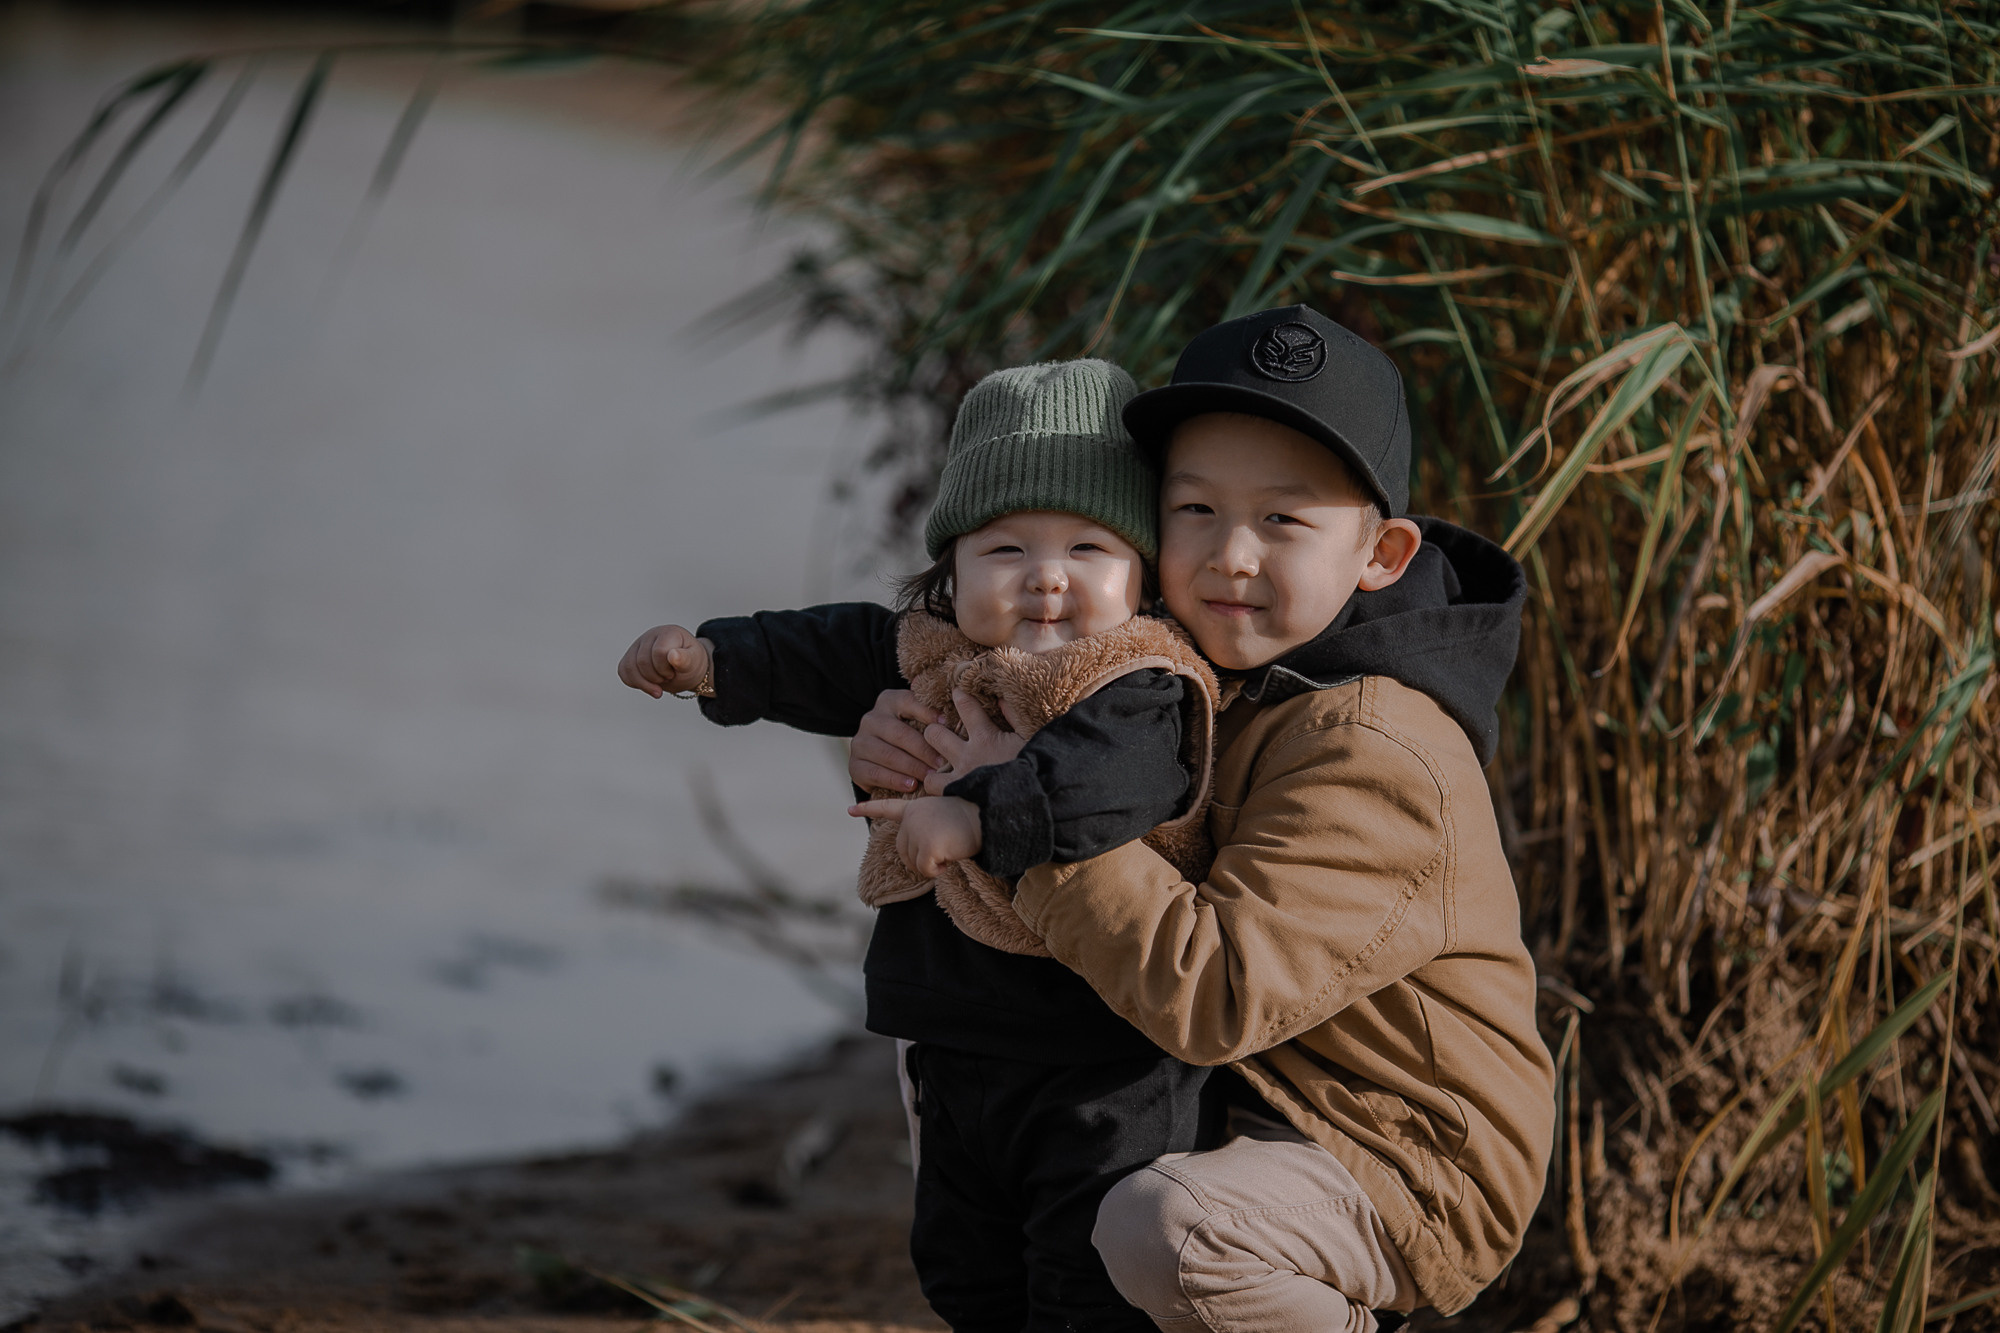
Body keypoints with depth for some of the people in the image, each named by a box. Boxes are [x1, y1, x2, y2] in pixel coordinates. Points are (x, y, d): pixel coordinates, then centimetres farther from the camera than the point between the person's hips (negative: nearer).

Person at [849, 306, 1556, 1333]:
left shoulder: (1371, 756, -26)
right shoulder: (1189, 670, 1)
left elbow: (1206, 993, -34)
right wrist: (909, 738, -9)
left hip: (1407, 1169, -9)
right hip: (1254, 1110, 9)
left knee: (1159, 1227, -35)